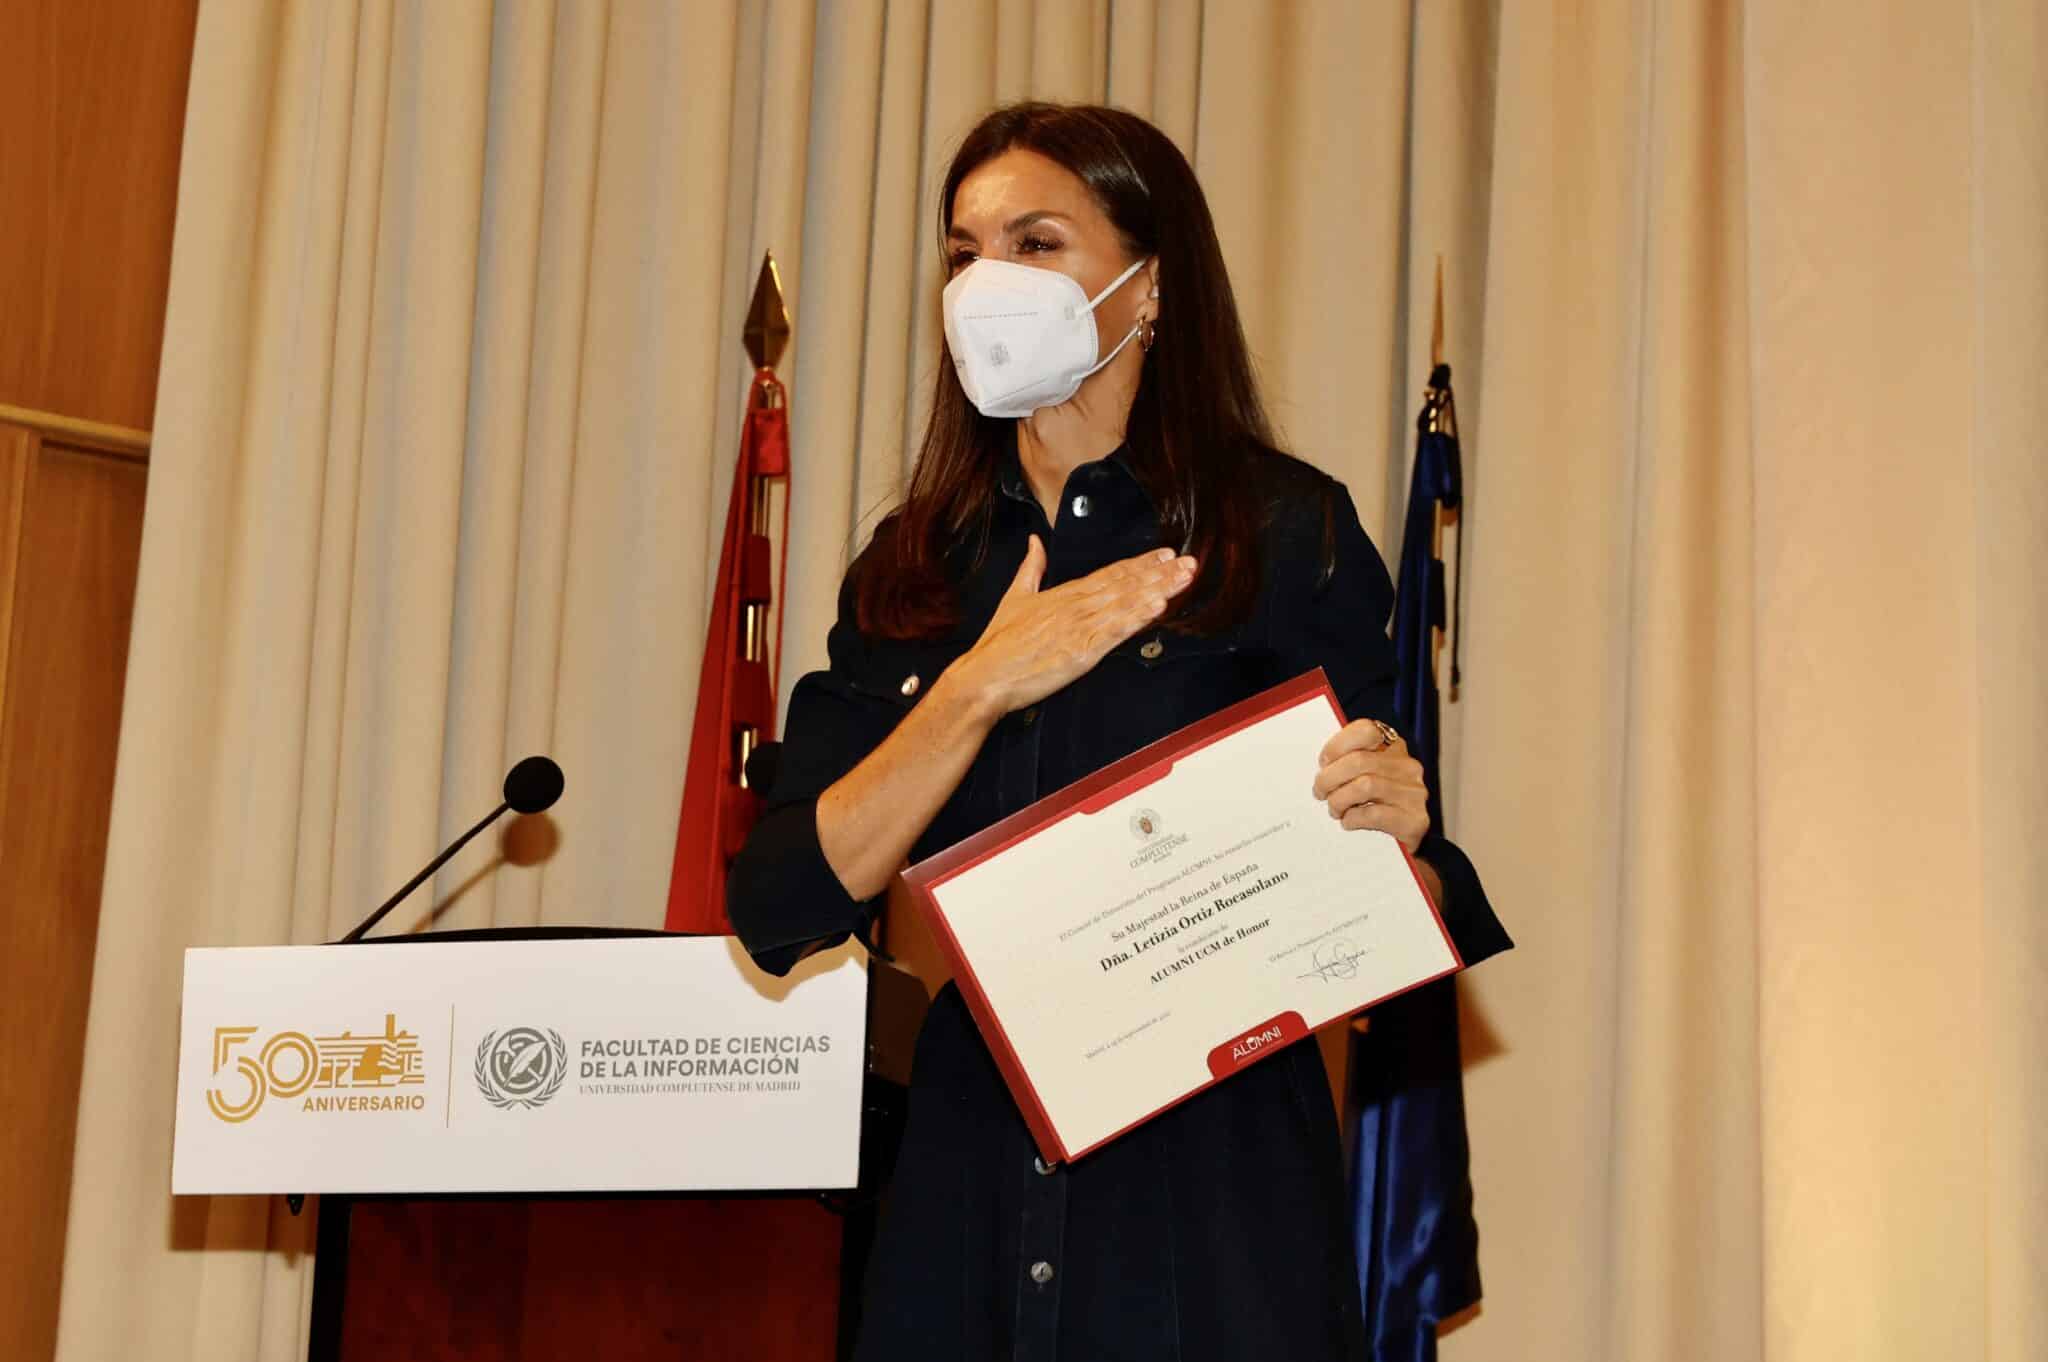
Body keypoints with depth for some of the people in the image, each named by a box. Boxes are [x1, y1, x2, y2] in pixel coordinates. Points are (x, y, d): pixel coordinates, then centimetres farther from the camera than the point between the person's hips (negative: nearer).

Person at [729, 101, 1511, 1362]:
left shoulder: (1285, 533, -1)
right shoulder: (914, 572, 9)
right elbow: (776, 906, -3)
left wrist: (1387, 836, -22)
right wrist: (982, 689, -12)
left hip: (1209, 1178, -3)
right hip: (968, 1195, 3)